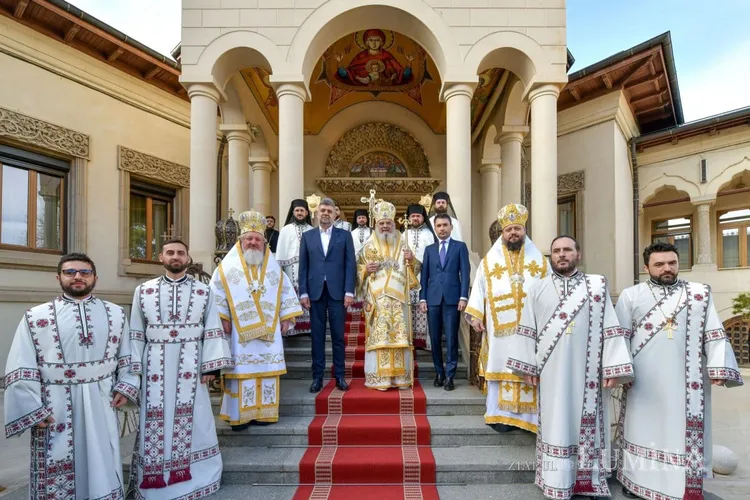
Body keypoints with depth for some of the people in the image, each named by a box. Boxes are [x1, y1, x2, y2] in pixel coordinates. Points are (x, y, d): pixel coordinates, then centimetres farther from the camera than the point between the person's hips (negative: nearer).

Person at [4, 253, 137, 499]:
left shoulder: (115, 314, 5)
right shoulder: (35, 317, -3)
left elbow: (127, 356, 11)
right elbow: (22, 371, -3)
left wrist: (126, 386, 1)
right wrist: (32, 411, -7)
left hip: (101, 406, 2)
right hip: (55, 410, -2)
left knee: (103, 467, 15)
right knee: (56, 475, 11)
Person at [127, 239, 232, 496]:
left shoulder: (204, 292, 3)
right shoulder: (143, 291, 7)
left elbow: (213, 332, 1)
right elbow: (136, 334, 7)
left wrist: (211, 366, -6)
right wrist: (133, 369, 1)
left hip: (190, 364, -1)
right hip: (156, 365, 1)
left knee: (193, 420, 5)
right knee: (155, 421, 8)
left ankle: (195, 476, 20)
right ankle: (154, 479, 23)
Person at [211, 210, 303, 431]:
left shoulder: (273, 267, 10)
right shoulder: (228, 266, 1)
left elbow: (286, 291, 11)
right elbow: (217, 293, -1)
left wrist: (286, 318, 5)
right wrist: (222, 318, -8)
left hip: (268, 330, 3)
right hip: (239, 330, -3)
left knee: (267, 371, 6)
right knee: (241, 371, -1)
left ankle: (263, 413, 16)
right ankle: (239, 415, 9)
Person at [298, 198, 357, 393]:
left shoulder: (344, 235, 7)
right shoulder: (307, 236, 11)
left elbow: (350, 264, 1)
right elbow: (303, 266, 7)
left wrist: (349, 291, -7)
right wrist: (303, 292, -1)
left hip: (337, 291, -1)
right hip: (315, 292, 1)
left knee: (338, 336, 4)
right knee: (317, 336, 6)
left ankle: (339, 376, 13)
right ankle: (317, 377, 14)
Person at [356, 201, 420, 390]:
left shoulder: (402, 247, 13)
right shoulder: (368, 247, 7)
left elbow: (409, 273, 14)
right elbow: (359, 270, 8)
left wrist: (411, 261, -6)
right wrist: (367, 269, -13)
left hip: (398, 298, 2)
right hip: (376, 298, -2)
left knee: (399, 335, 0)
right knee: (378, 335, -6)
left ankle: (400, 376, 8)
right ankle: (378, 377, -1)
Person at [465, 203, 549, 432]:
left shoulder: (539, 260, 8)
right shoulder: (489, 261, 7)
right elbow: (479, 289, 5)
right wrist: (476, 316, -4)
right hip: (500, 328, 0)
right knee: (502, 367, 3)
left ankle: (527, 414, 11)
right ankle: (501, 414, 12)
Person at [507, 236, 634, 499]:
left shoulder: (597, 285, 4)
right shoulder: (538, 288, 7)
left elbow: (610, 328, 0)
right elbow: (527, 330, 6)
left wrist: (612, 367, -7)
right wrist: (528, 366, 0)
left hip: (587, 371, 0)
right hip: (551, 371, 1)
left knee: (587, 424, 7)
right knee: (556, 425, 6)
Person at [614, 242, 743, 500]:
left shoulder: (701, 293, 10)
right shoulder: (631, 296, 6)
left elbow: (714, 334, 5)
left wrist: (718, 369, -6)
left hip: (687, 380, 1)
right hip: (644, 380, 0)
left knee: (684, 430, 5)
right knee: (643, 427, 8)